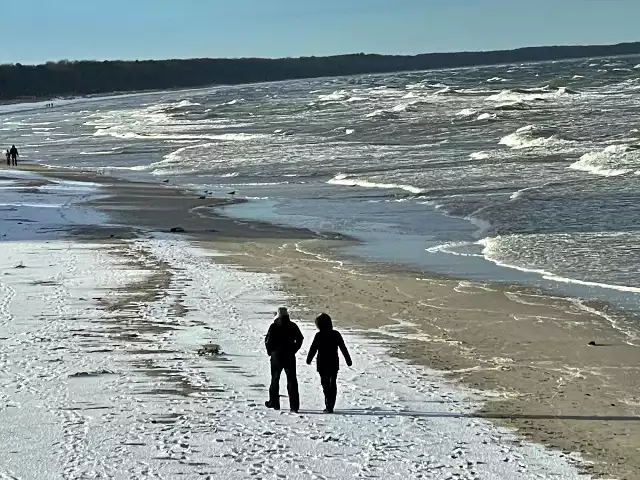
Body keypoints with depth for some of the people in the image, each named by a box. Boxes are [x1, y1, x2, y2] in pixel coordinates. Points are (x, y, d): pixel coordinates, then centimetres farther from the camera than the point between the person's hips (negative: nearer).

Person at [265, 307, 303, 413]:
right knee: (292, 380, 2)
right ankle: (294, 406, -5)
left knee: (275, 379, 15)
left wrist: (271, 352, 7)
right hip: (290, 357, 2)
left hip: (277, 356, -2)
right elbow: (300, 339, 6)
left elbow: (267, 341, -8)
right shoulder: (293, 326, -1)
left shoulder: (274, 327, -10)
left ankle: (274, 402, 20)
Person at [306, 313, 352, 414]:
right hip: (334, 364, 4)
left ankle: (329, 406, -12)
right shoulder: (336, 334, 0)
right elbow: (344, 349, 5)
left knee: (326, 385, -2)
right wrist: (348, 360, 14)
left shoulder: (319, 336, -12)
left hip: (323, 364, -4)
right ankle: (331, 406, 19)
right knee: (333, 384, 15)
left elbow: (313, 349, -7)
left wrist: (309, 360, 9)